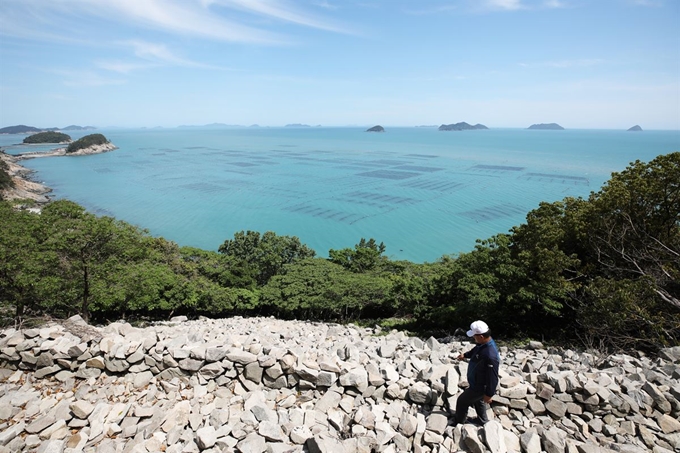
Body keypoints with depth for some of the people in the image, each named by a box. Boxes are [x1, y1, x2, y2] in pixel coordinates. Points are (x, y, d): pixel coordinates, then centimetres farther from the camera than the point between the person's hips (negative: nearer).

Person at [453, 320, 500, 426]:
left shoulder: (490, 355, -41)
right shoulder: (483, 343, -11)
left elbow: (492, 377, -31)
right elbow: (474, 350, 15)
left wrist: (489, 394, -21)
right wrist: (465, 355, 18)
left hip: (479, 386, -8)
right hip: (478, 383, 8)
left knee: (462, 401, 11)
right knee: (478, 401, 31)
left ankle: (459, 423, 33)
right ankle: (482, 420, 54)